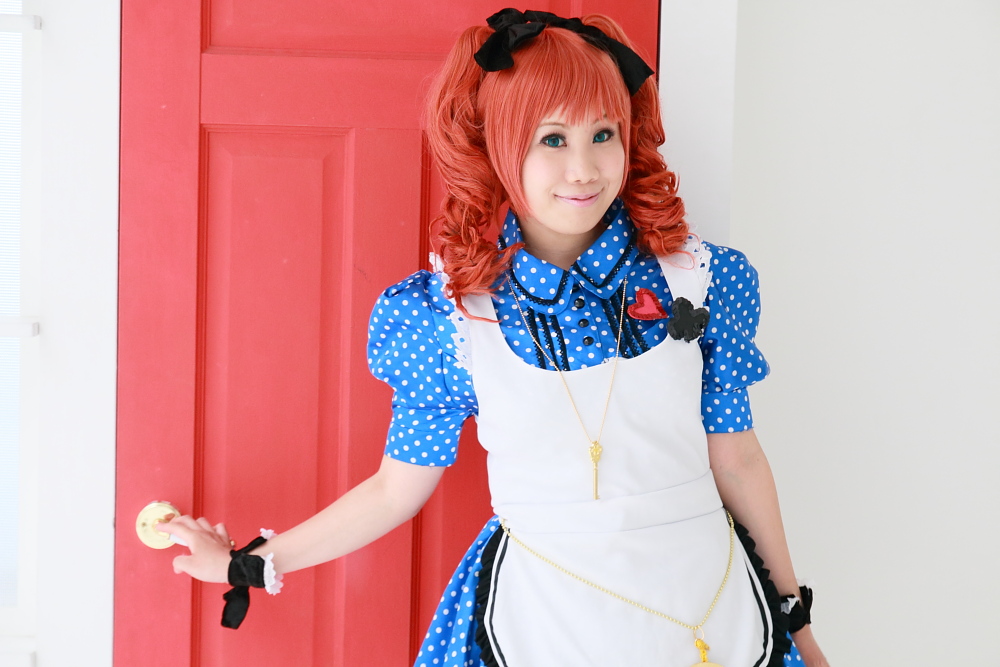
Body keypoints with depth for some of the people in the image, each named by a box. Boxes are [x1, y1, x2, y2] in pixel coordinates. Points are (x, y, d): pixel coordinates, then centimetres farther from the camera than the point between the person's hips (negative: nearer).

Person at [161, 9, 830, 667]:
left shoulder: (697, 280, -6)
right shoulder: (449, 314, -10)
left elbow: (736, 458, 3)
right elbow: (399, 487, 1)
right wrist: (250, 565, 6)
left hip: (716, 608, 2)